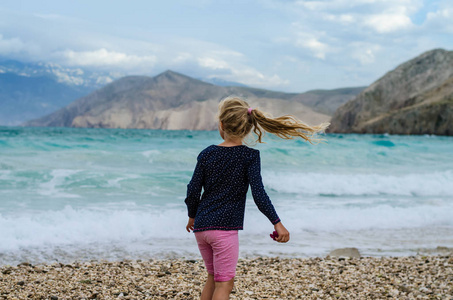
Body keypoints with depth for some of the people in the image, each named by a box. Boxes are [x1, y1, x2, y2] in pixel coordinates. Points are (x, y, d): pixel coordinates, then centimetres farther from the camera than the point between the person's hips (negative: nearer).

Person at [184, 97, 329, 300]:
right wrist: (277, 223, -7)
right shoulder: (250, 156, -6)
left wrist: (192, 216, 22)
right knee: (224, 283, -2)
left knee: (213, 278, 21)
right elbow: (258, 194, -13)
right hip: (225, 227, -5)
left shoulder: (207, 154, 3)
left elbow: (193, 191, 4)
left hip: (201, 227, 5)